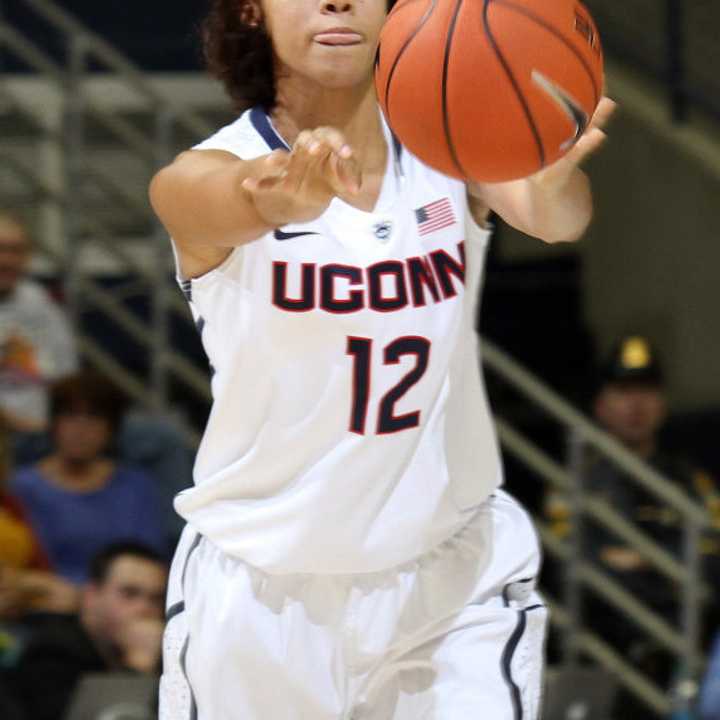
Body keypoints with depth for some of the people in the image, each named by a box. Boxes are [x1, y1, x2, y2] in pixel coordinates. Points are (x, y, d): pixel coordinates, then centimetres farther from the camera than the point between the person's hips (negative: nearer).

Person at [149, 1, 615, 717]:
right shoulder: (195, 181, -11)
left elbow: (554, 218, -27)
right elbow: (235, 201, -36)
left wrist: (551, 180, -53)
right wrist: (290, 194, -61)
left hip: (456, 578, 1)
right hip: (262, 595, -1)